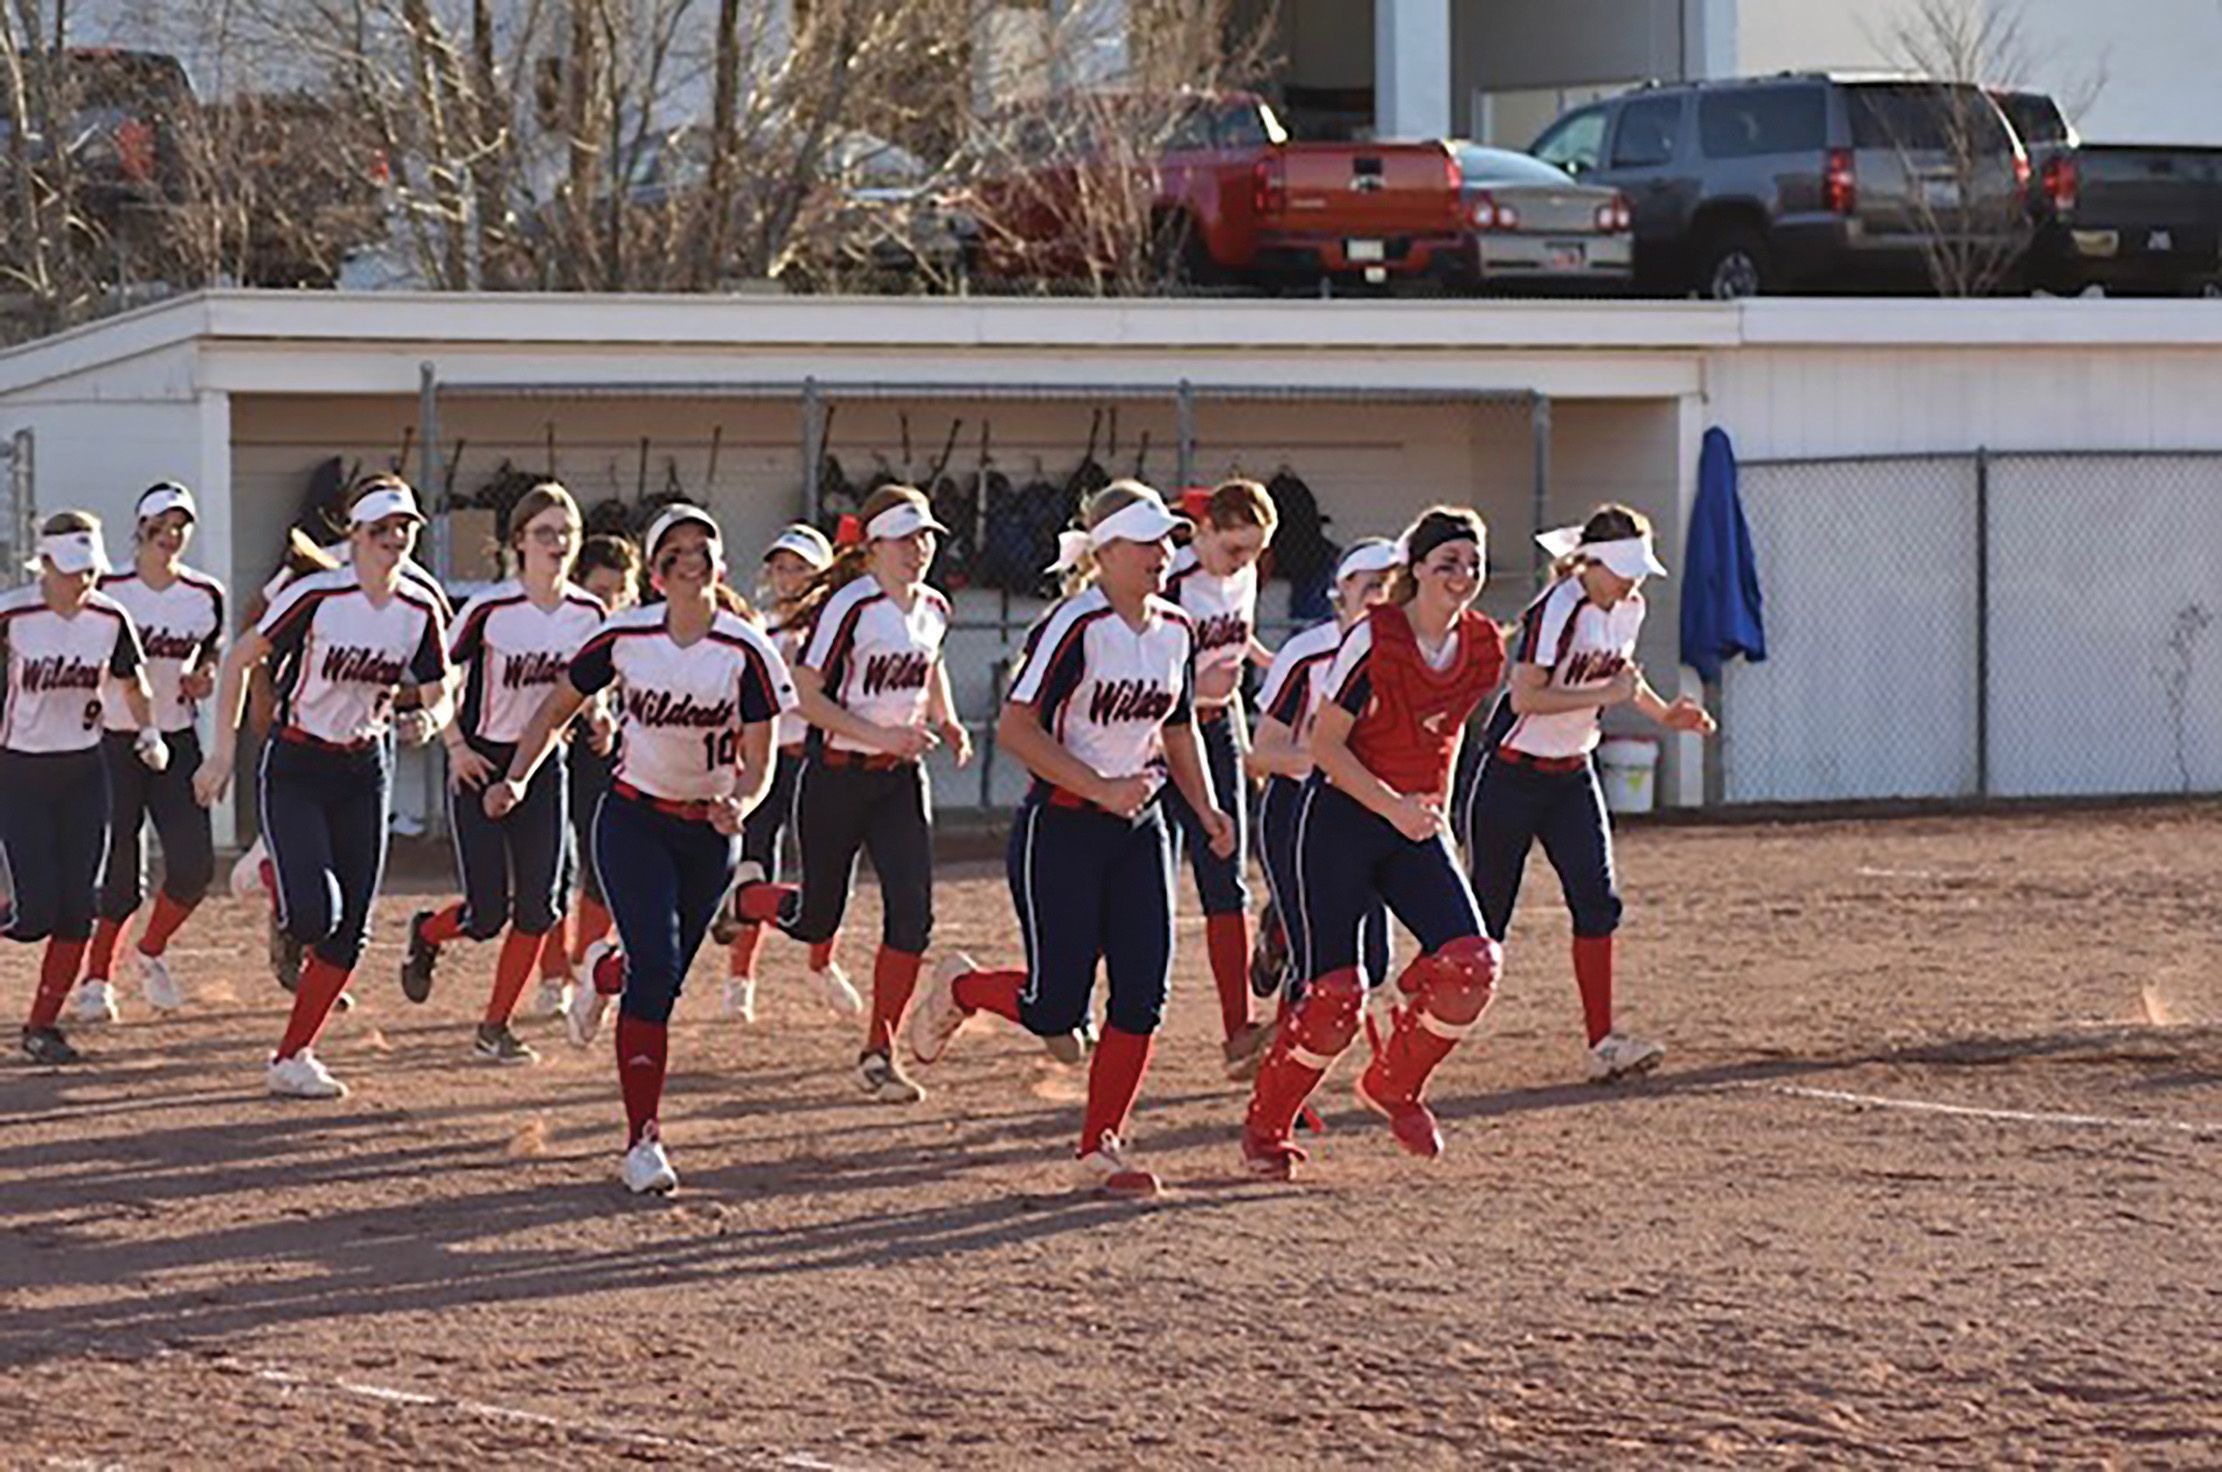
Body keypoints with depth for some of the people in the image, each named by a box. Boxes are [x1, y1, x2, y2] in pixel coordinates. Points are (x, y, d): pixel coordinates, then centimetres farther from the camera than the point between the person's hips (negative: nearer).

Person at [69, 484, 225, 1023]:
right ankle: (96, 979, 11)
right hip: (114, 739, -3)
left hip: (176, 741, 3)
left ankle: (151, 952, 18)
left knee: (194, 864, -7)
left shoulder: (205, 595, 3)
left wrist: (203, 679, -2)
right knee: (118, 871, -4)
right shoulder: (109, 590, -6)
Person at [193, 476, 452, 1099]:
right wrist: (224, 749, -11)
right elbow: (240, 661, -8)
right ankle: (273, 883, 19)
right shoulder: (317, 596, -15)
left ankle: (292, 1059, 11)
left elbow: (438, 697, 8)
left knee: (349, 931, 1)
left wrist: (427, 720, -16)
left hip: (366, 772, 5)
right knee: (315, 913, -19)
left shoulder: (420, 610, -1)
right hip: (296, 767, -5)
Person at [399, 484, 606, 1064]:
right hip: (482, 765, -4)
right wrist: (455, 745, -12)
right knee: (487, 913, -4)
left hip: (543, 765, 4)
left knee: (538, 906, -4)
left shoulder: (588, 614, -1)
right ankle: (426, 934, 31)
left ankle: (496, 1026, 9)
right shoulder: (490, 610, -15)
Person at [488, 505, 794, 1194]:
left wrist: (739, 803, -31)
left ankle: (605, 972, 53)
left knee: (664, 974, 12)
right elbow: (558, 709, 4)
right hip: (634, 819, -2)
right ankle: (643, 1139, -15)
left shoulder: (745, 651, -12)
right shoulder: (625, 637, -10)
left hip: (710, 834, 2)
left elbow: (759, 761, -10)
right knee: (657, 965, -18)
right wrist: (517, 778, -8)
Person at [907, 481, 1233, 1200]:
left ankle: (1100, 1147, 6)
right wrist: (1101, 788, -21)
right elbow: (1016, 729, -19)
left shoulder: (1174, 630, 7)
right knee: (1056, 1006, -5)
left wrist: (1205, 808, 8)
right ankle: (959, 989, 26)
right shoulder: (1075, 626, -16)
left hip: (1139, 827, 7)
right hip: (1060, 827, -7)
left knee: (1143, 991, -3)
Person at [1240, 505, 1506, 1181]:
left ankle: (1393, 1086, 9)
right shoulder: (1374, 637, -16)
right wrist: (1393, 807, -22)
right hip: (1340, 821, -5)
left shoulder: (1481, 649, 1)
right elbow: (1325, 744, -14)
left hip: (1415, 828, 5)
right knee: (1334, 992, -10)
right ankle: (1265, 1126, 13)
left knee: (1472, 962, -15)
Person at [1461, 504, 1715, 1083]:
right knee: (1486, 911, 1)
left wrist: (1663, 713, 7)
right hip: (1514, 771, -6)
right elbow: (1526, 696, -28)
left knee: (1597, 901, -8)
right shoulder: (1558, 609, -22)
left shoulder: (1628, 609, 2)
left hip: (1571, 774, 6)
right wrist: (1606, 695, -29)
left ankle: (1603, 1042, -9)